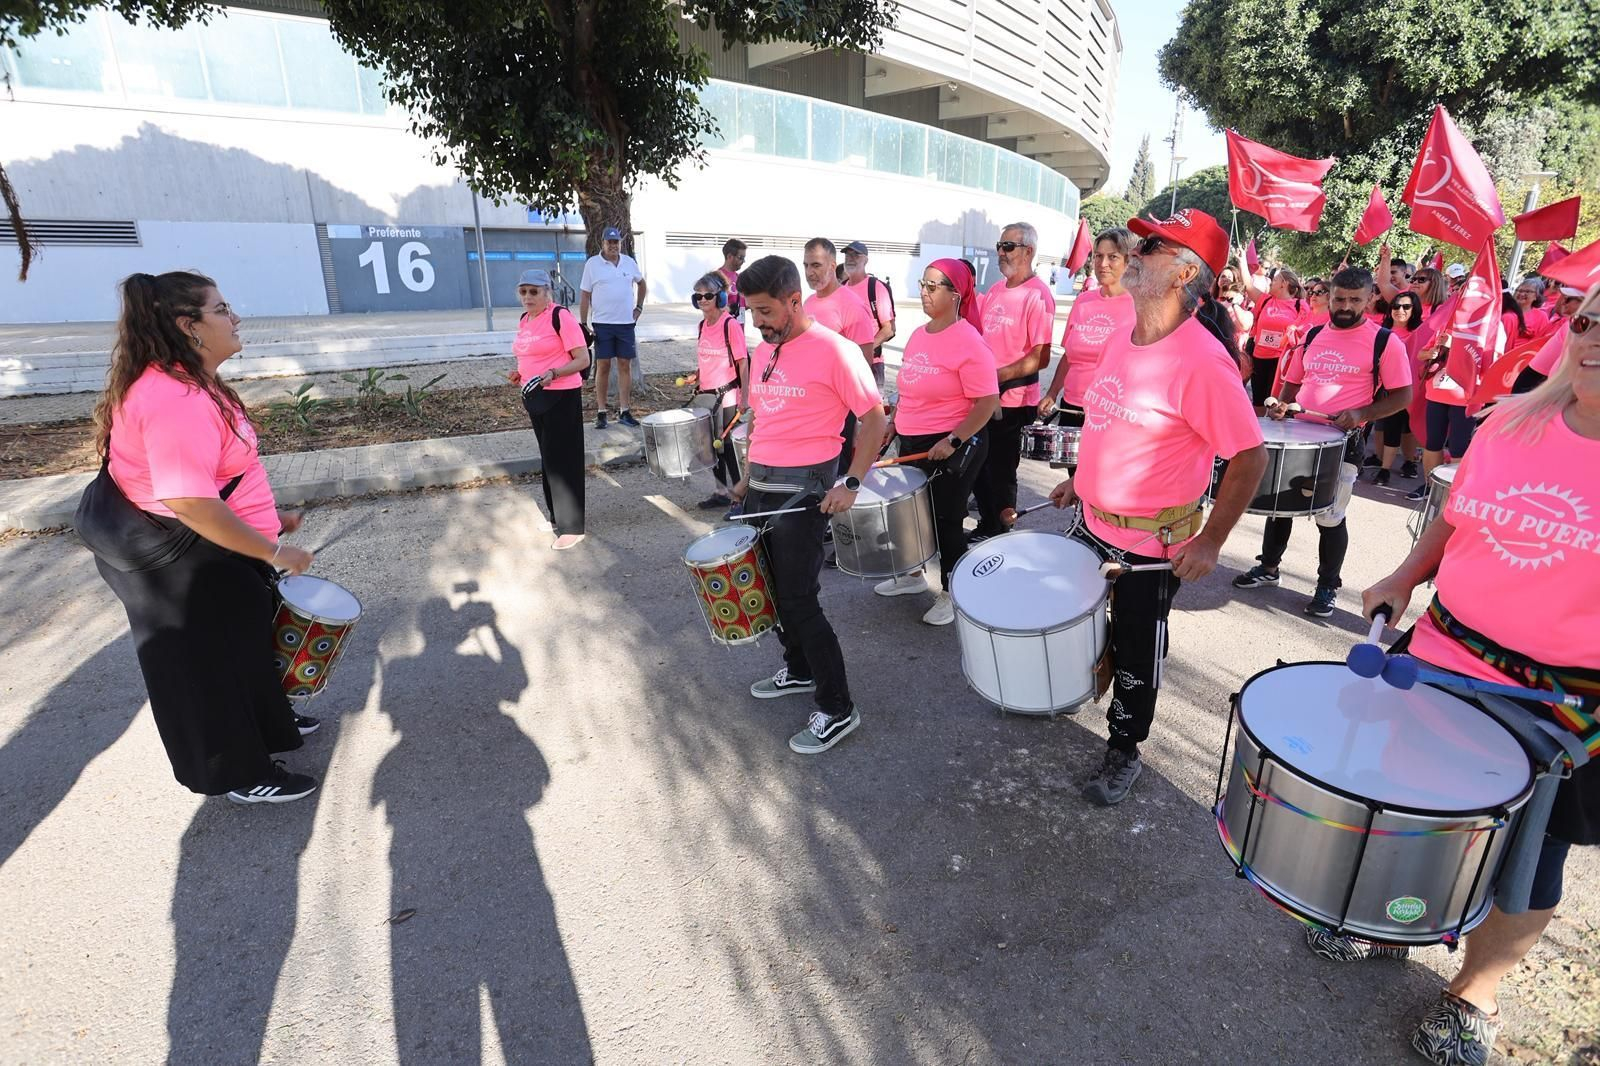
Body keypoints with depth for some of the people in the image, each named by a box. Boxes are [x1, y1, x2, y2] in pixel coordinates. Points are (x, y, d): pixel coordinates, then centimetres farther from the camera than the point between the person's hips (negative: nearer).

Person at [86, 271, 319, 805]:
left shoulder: (191, 385, 8)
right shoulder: (176, 400, -28)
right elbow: (191, 503, -32)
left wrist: (269, 517, 16)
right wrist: (275, 552, -25)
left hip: (208, 556, 10)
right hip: (181, 566, -10)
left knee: (244, 644, 25)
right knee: (210, 665, 7)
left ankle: (268, 725, 46)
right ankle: (243, 775, 25)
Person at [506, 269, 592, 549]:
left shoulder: (560, 316, -13)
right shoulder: (524, 320, 12)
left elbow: (583, 360, -16)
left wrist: (552, 374, -27)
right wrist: (519, 374, 6)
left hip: (561, 398, -8)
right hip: (534, 398, 8)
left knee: (562, 460, -5)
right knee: (548, 458, 15)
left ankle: (572, 527, 2)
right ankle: (557, 516, 27)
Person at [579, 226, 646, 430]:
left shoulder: (629, 262, 8)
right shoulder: (592, 264, -1)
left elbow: (641, 283, 25)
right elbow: (584, 296, -1)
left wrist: (639, 306, 14)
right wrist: (583, 324, -6)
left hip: (626, 323, 3)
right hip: (602, 323, -3)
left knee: (625, 365, 3)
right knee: (603, 366, 0)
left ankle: (624, 412, 10)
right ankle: (601, 412, 7)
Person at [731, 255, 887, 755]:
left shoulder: (834, 350, -13)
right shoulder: (762, 351, 11)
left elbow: (874, 417, -11)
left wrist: (851, 483, -18)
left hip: (803, 489, -8)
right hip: (761, 486, 8)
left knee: (798, 600, -6)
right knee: (774, 588, 17)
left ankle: (837, 709, 8)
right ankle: (800, 670, 38)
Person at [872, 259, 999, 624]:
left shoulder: (969, 343, -18)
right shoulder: (918, 335, 6)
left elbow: (987, 403, -21)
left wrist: (953, 441, -25)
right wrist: (894, 422, 16)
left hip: (954, 446, -8)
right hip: (913, 441, 8)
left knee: (946, 519, 3)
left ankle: (952, 594, 22)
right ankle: (913, 575, 40)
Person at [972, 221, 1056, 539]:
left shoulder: (1038, 295, -13)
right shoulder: (996, 289, 9)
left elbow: (1040, 358, -18)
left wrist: (997, 376, -23)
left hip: (1014, 400, -7)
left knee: (1001, 471, 4)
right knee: (977, 465, 17)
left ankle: (1000, 535, 21)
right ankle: (987, 524, 36)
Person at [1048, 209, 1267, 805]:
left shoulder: (1202, 361, -24)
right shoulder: (1123, 340, 1)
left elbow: (1250, 458, -19)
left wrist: (1210, 543, -17)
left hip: (1154, 545, -7)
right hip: (1094, 523, 7)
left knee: (1136, 653, 12)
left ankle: (1124, 752, 34)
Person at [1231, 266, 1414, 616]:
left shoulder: (1385, 342, -6)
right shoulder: (1313, 335, 9)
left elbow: (1403, 396, -6)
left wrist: (1360, 413, -20)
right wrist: (1282, 404, -2)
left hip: (1344, 440, -5)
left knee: (1330, 516, 0)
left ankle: (1328, 586, 17)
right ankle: (1268, 567, 29)